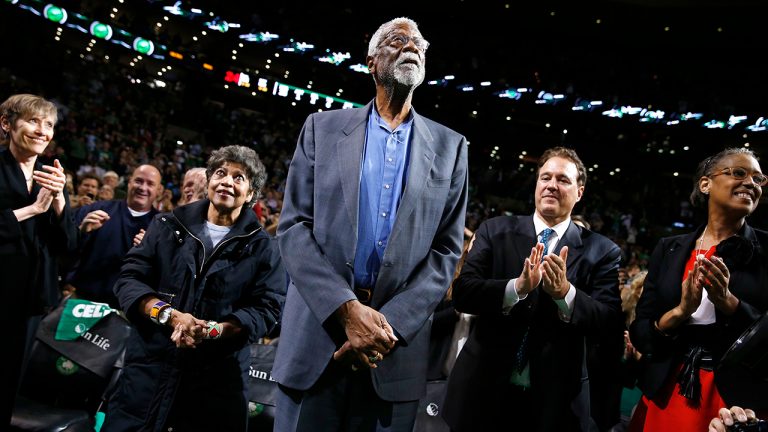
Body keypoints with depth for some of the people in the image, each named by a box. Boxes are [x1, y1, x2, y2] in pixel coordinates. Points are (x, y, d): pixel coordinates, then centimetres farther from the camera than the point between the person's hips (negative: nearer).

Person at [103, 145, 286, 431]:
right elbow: (129, 278, 3)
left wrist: (215, 329, -19)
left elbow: (266, 309, -3)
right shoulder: (169, 226, 9)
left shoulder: (263, 248, 4)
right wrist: (169, 315, -15)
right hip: (149, 365, 2)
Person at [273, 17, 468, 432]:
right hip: (317, 330, 0)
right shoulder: (324, 127, 7)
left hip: (398, 333, 1)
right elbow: (294, 225, -1)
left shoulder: (449, 146, 9)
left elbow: (446, 249, 3)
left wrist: (389, 322, -11)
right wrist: (347, 309, -13)